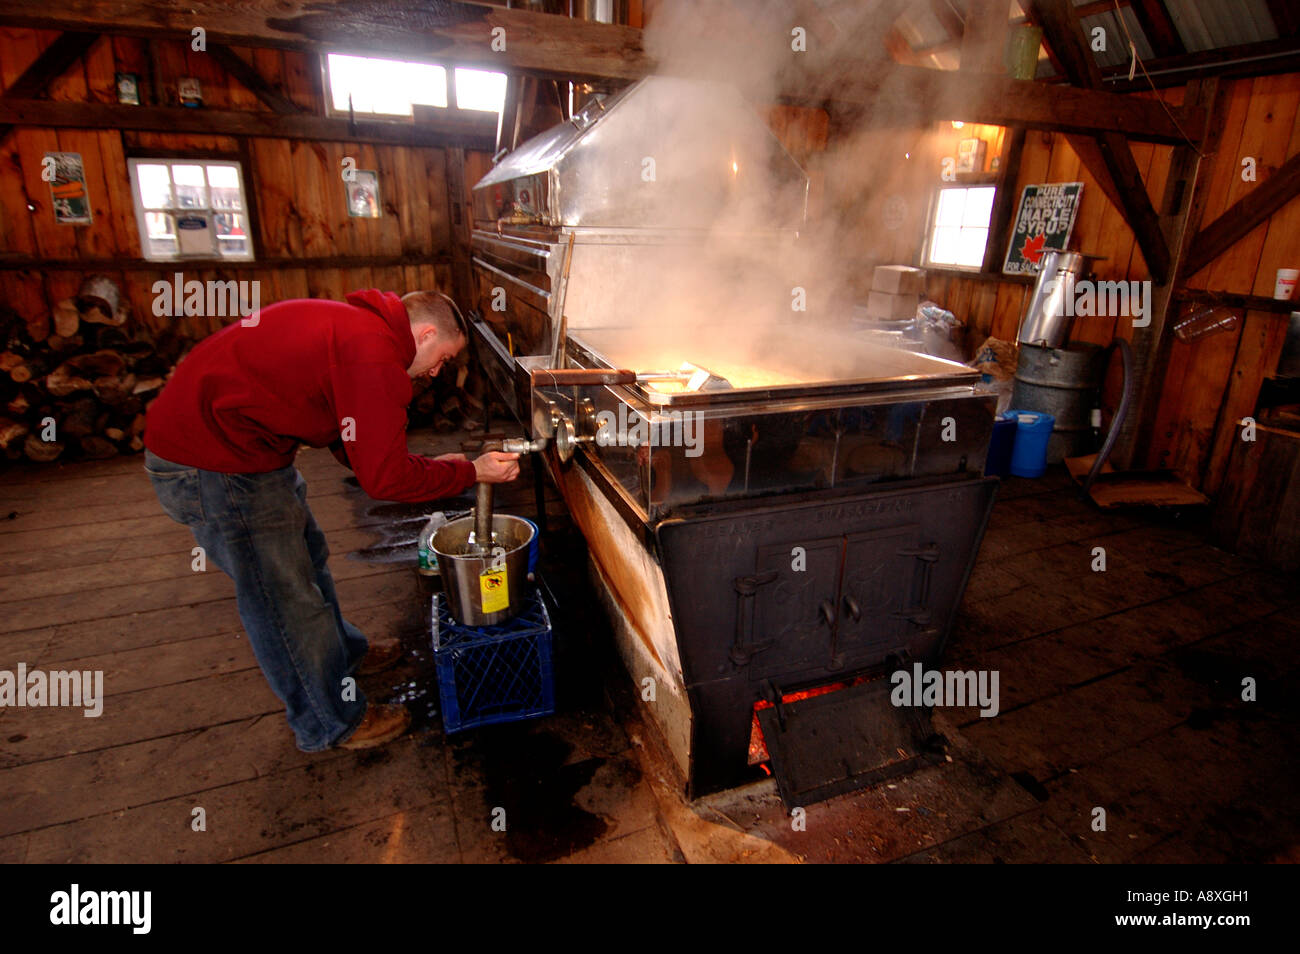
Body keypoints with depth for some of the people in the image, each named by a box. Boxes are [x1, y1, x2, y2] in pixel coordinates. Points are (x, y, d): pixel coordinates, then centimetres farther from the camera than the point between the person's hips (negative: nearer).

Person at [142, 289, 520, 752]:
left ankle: (344, 654, 47)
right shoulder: (375, 353, -24)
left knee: (305, 555, 24)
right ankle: (336, 722, 22)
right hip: (211, 465, -11)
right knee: (285, 596, 3)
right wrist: (470, 472, -11)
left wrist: (433, 466, 9)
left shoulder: (351, 324, 9)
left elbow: (362, 449, 15)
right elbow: (384, 477, -22)